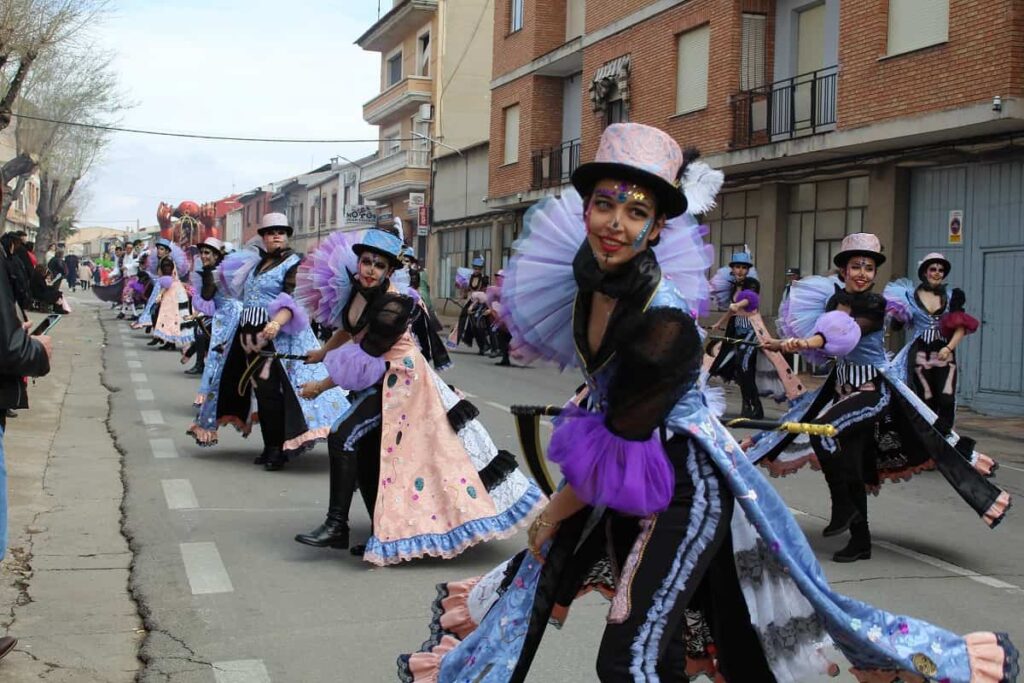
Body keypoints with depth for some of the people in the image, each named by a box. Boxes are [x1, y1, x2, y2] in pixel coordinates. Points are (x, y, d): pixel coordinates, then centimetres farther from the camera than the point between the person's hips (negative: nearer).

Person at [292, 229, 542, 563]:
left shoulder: (391, 306, -25)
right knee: (366, 456, 7)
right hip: (377, 382, 8)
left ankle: (337, 525, -12)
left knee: (343, 438, -18)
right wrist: (322, 353, 27)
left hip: (396, 379, -8)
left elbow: (363, 360, -21)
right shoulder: (355, 288, -1)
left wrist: (321, 386, -14)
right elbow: (347, 328, 21)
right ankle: (385, 534, 15)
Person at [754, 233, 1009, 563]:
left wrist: (802, 343, -45)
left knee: (823, 428, -27)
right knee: (849, 465, 7)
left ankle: (843, 507, -13)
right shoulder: (836, 298, 7)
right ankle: (860, 541, 17)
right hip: (844, 386, 7)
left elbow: (848, 334, -30)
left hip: (873, 390, -7)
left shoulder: (875, 304, -12)